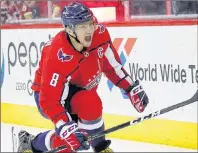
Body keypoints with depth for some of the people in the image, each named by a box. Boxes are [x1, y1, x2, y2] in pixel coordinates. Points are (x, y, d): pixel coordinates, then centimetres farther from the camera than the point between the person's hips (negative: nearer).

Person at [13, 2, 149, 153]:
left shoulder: (100, 34, -21)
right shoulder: (57, 57, -37)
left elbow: (111, 64, -2)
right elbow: (49, 100, -34)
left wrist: (132, 88, -4)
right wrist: (66, 128, -43)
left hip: (78, 89, 6)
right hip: (48, 93, -6)